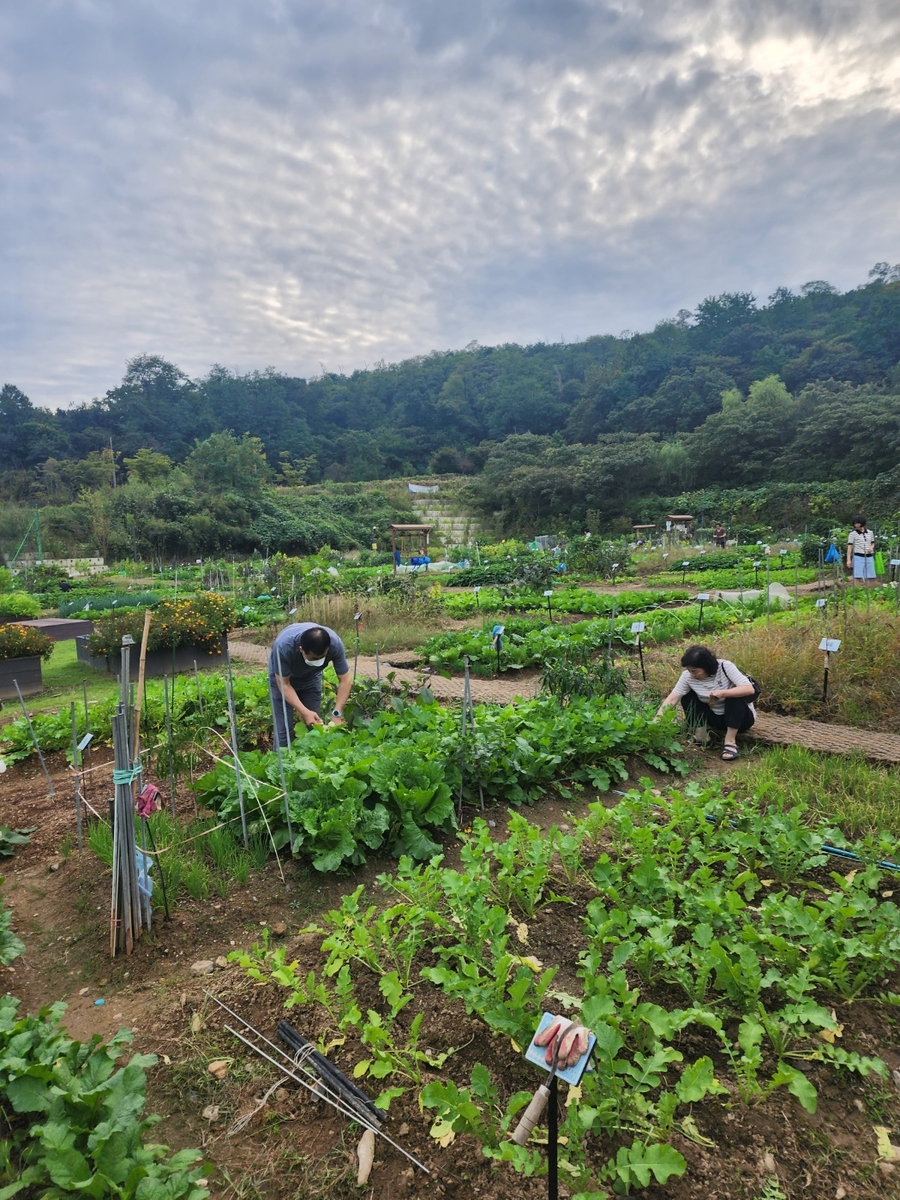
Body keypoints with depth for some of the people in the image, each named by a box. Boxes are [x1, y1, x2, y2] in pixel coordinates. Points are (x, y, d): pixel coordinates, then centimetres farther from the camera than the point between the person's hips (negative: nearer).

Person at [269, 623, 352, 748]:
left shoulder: (335, 644, -33)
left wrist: (337, 714, -32)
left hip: (311, 678, 3)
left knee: (315, 724, -1)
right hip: (282, 677, -2)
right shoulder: (283, 645, -40)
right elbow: (284, 684, -28)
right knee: (284, 728, -9)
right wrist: (305, 712, -37)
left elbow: (345, 680, -23)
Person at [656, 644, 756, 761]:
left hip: (741, 717, -3)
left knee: (735, 694, -33)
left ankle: (730, 741, -25)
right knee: (686, 697, -14)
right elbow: (672, 699, -23)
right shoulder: (688, 676, -18)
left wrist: (722, 693, -42)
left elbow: (750, 689, -32)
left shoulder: (725, 666, -25)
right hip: (715, 717, 3)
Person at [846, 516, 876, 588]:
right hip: (858, 557, -4)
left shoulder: (870, 532, 9)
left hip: (869, 557, 4)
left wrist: (871, 547, -3)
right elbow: (849, 547, -4)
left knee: (870, 577, 6)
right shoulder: (852, 534, -3)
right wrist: (848, 560, -10)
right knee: (858, 577, -9)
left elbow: (873, 543, 22)